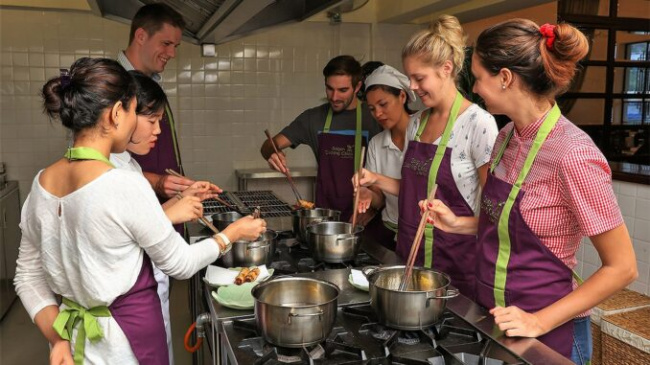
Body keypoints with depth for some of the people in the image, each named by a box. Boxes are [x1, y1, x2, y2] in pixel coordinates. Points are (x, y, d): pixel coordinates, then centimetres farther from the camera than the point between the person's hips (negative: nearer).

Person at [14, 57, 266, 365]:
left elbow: (28, 276, 3)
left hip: (75, 337, 6)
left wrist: (58, 338, 0)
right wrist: (232, 233, 0)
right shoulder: (126, 186, -25)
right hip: (128, 340, -5)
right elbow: (180, 264, -13)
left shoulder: (42, 183, -4)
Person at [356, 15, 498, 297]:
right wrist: (377, 180, -1)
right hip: (411, 254, 7)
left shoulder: (478, 123, -16)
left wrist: (484, 270, -14)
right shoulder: (418, 121, 5)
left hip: (455, 263, -6)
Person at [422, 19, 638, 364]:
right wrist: (458, 224, -3)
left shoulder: (573, 154, -24)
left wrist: (540, 322, -19)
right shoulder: (507, 137, -2)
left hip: (546, 333, -6)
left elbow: (621, 268, -17)